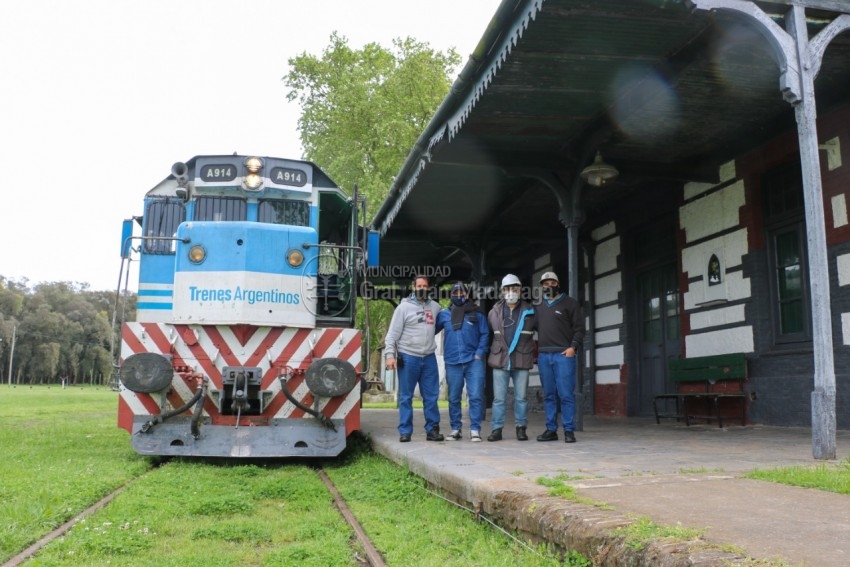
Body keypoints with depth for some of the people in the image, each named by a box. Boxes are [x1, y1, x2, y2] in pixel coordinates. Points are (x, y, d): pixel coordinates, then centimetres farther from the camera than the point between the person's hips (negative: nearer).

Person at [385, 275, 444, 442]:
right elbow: (393, 333, -4)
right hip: (408, 357, -3)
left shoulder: (435, 307, 10)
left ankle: (432, 430, 15)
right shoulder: (404, 307, -1)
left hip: (429, 358, 3)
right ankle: (405, 432, 9)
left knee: (431, 396, 6)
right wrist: (390, 354, -13)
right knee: (405, 397, 2)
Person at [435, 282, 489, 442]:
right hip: (452, 362, 2)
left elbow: (485, 334, 6)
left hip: (474, 361, -2)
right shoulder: (444, 315, 9)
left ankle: (475, 429, 0)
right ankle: (456, 429, 19)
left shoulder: (477, 314, 6)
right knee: (454, 398, 9)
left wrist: (479, 353, -3)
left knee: (476, 396, -7)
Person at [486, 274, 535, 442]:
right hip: (500, 359, 1)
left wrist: (531, 351, 4)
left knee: (521, 397, 6)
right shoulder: (494, 311, 5)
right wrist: (497, 347, 10)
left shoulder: (529, 311, 3)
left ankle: (521, 428, 16)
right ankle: (496, 429, 9)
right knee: (498, 398, 3)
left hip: (522, 360, 0)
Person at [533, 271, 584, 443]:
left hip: (563, 354, -4)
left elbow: (579, 328, 1)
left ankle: (569, 430, -2)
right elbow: (534, 328, 20)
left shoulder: (569, 303, 5)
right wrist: (535, 351, 8)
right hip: (543, 355, 4)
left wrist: (573, 347, -12)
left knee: (566, 394, -7)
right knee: (549, 395, 7)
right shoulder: (538, 306, 17)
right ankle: (551, 429, 12)